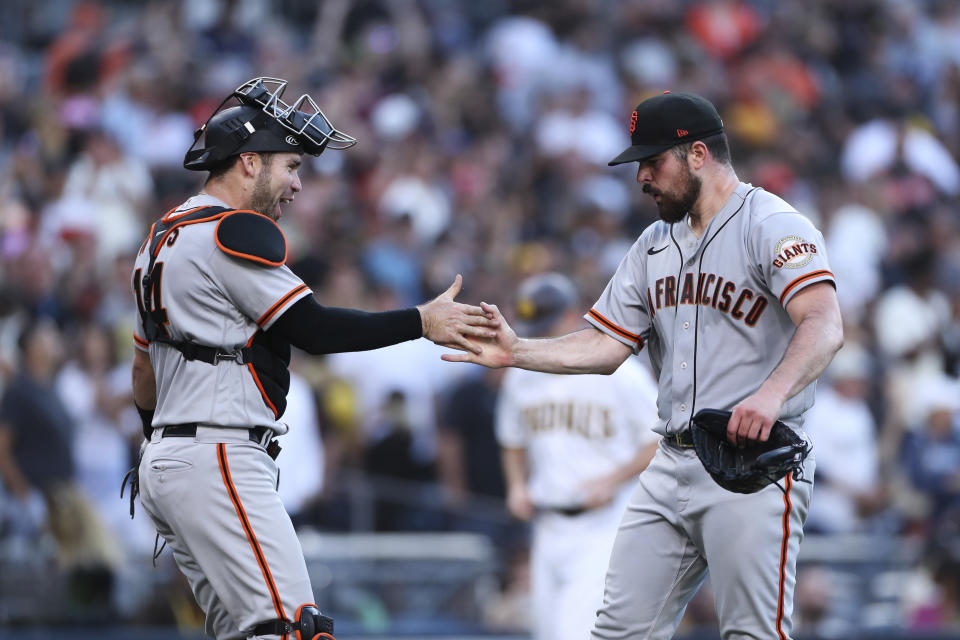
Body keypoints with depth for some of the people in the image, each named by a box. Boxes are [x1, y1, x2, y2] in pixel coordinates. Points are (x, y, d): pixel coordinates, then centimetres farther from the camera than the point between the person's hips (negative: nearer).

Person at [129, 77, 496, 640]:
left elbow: (144, 373, 27)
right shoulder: (236, 231, -11)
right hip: (218, 461, -10)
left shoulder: (164, 237, 20)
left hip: (167, 463, 10)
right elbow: (313, 329, -14)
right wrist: (421, 322, -11)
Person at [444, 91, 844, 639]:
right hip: (673, 466, 8)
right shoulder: (655, 244, 18)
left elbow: (825, 326, -25)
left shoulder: (771, 225, -9)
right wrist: (517, 352, 2)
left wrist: (772, 393, -43)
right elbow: (607, 346, 18)